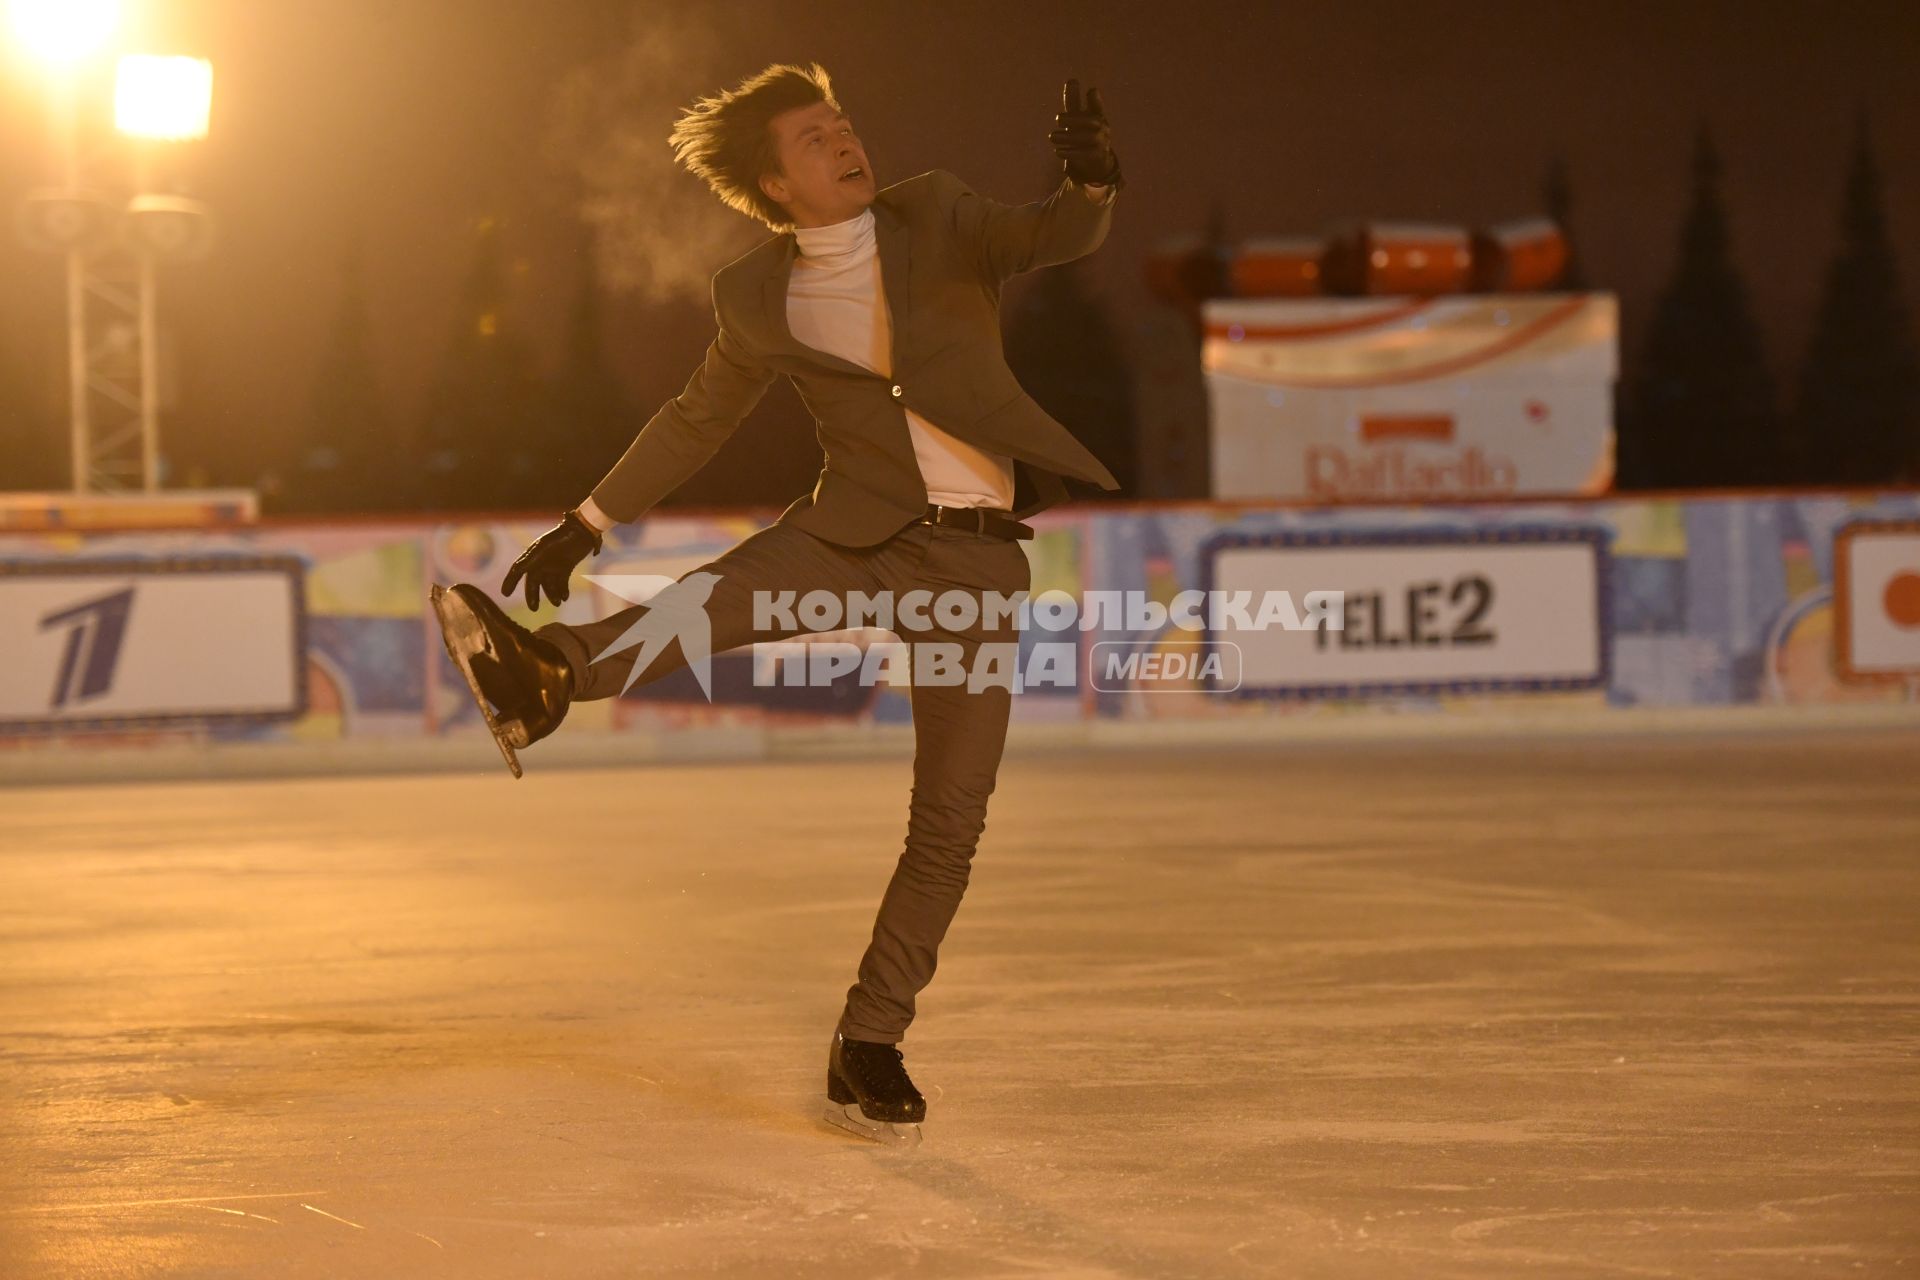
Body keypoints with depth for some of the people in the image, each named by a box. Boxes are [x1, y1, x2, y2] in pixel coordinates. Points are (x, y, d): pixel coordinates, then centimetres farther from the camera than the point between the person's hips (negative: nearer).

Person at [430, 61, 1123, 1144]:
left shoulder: (940, 218, 3)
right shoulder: (759, 297, 5)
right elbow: (699, 418, 19)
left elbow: (1053, 240, -13)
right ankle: (546, 676, -55)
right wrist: (589, 521, 16)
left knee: (952, 822, -2)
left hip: (977, 555, -1)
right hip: (859, 526, 1)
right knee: (716, 598, -32)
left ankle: (871, 1047, 7)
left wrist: (1091, 185, -36)